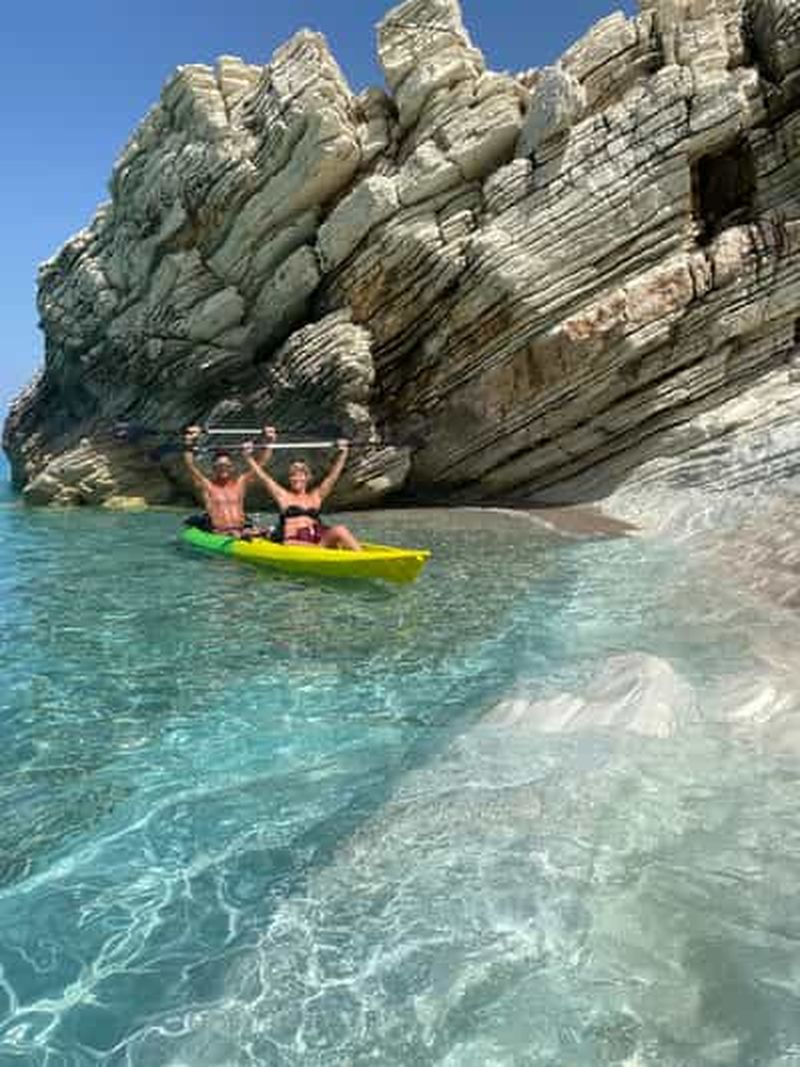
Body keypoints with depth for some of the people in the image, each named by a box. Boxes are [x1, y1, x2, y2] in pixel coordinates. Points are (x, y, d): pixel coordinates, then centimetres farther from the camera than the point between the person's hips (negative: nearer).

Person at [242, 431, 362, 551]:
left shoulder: (316, 496, 21)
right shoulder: (283, 496, 15)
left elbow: (333, 475, 20)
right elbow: (261, 475, 12)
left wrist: (343, 453, 15)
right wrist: (248, 456, 8)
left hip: (317, 540, 3)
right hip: (293, 542, -3)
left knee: (340, 530, -25)